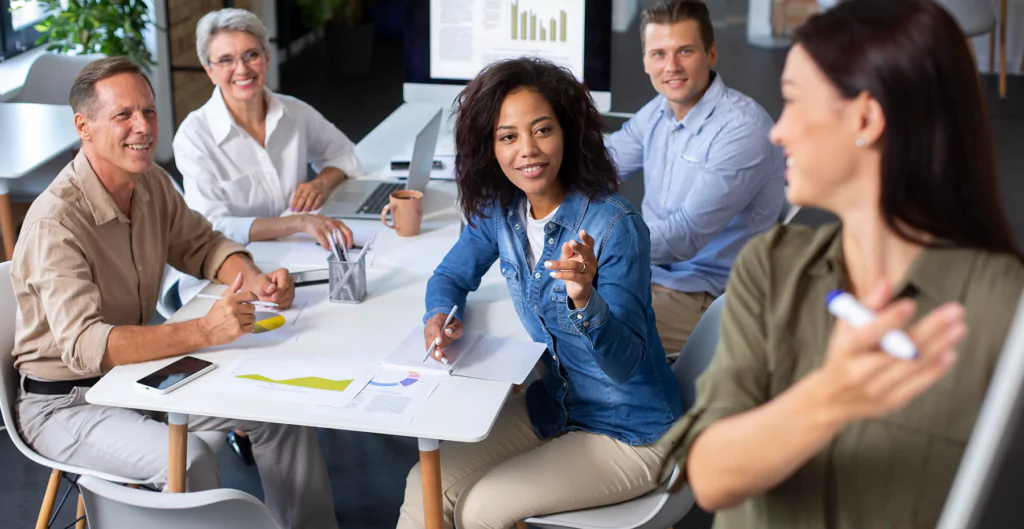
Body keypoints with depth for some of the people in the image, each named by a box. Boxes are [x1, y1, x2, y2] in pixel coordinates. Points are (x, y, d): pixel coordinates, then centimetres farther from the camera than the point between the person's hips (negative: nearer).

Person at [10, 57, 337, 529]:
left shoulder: (152, 184, -1)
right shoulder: (56, 222, -26)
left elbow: (200, 245, 14)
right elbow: (83, 346, -35)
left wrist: (256, 281, -9)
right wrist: (203, 331, -45)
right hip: (65, 403, -8)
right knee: (189, 459, -32)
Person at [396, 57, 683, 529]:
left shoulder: (615, 225, -26)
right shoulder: (500, 210, -6)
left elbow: (626, 363, -26)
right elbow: (452, 275, 11)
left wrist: (585, 299, -46)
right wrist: (440, 314, -13)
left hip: (629, 434, -6)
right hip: (551, 404, 6)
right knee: (426, 487, -6)